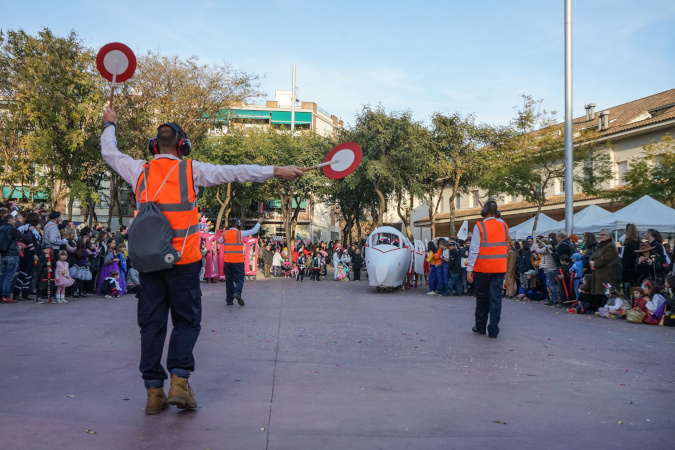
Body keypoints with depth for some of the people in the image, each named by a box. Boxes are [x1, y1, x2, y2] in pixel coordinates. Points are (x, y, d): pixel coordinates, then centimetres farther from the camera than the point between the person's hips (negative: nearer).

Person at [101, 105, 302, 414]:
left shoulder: (140, 170, 6)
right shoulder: (191, 170, -2)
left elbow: (109, 153, 23)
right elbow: (235, 173, -2)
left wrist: (110, 125, 41)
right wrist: (276, 171, 2)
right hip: (183, 260, -2)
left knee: (152, 324, 8)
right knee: (186, 321, 9)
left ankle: (154, 392, 9)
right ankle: (179, 380, -4)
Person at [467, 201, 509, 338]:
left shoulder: (479, 226, -10)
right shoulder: (504, 226, 4)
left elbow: (474, 249, -12)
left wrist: (469, 269, -10)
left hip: (482, 268, -2)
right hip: (500, 268, 3)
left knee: (482, 297, 11)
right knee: (496, 297, 2)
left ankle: (480, 326, 23)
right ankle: (493, 330, -2)